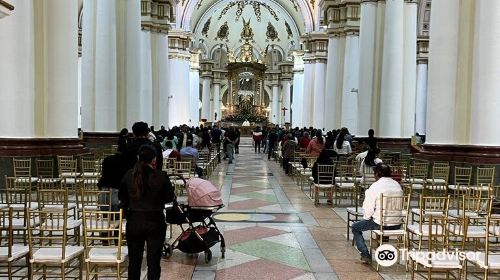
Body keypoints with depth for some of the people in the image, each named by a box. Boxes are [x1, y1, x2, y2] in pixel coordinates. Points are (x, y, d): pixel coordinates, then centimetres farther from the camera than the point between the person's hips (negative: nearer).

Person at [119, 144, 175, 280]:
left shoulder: (129, 175, -6)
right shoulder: (161, 176, -15)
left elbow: (121, 196, 5)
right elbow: (170, 197, -4)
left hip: (134, 221, 3)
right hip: (155, 222, -2)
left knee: (134, 261, 16)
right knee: (153, 262, 8)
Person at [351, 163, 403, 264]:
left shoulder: (375, 187, -14)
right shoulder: (398, 186, 6)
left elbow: (368, 208, -13)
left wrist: (366, 218, 7)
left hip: (380, 224, -6)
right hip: (397, 225, 7)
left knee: (355, 227, 14)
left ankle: (365, 255, 6)